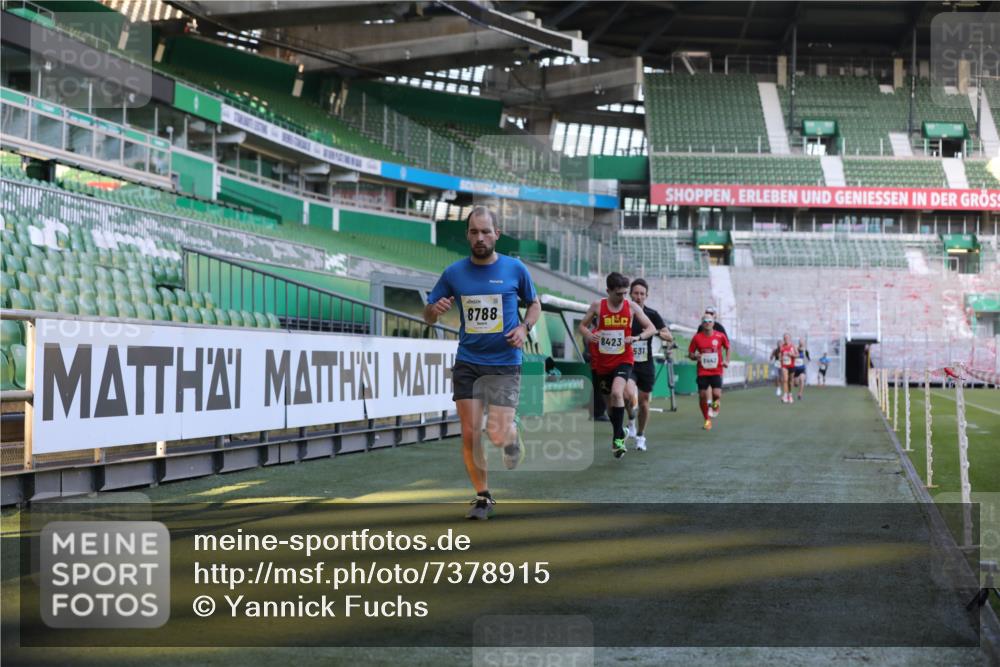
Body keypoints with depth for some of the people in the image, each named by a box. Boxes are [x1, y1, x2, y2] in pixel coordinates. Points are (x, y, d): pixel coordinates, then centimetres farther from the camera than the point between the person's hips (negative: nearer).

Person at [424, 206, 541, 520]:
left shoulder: (515, 268, -2)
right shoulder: (454, 273, 1)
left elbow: (535, 304, 14)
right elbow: (428, 315, 9)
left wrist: (525, 327, -6)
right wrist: (435, 309, -15)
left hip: (504, 364, -2)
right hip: (467, 363, 2)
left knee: (497, 435, -10)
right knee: (470, 434, -2)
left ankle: (512, 434, 28)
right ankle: (483, 497, 14)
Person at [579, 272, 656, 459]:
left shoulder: (632, 308, -3)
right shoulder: (597, 306, -3)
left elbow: (652, 328, 1)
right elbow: (583, 325, 7)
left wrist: (637, 337, -19)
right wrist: (588, 335, -16)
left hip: (623, 360, -2)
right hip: (601, 362, 2)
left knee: (617, 393, -26)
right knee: (609, 401, 12)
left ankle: (617, 438, -20)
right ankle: (620, 433, 36)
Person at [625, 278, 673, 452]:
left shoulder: (652, 314, 0)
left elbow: (669, 337, -4)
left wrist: (656, 332, -22)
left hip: (646, 365, 2)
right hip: (627, 363, -2)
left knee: (643, 401, 7)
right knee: (630, 395, -26)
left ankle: (640, 436, 25)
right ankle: (631, 421, 3)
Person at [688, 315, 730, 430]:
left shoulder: (720, 336, -3)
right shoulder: (697, 338, -3)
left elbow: (727, 348, 14)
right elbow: (690, 353, 6)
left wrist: (727, 361, 2)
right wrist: (695, 357, -16)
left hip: (717, 371, -1)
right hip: (702, 372, 1)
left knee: (716, 394, -16)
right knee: (702, 396, -2)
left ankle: (716, 404, 22)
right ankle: (707, 420, 16)